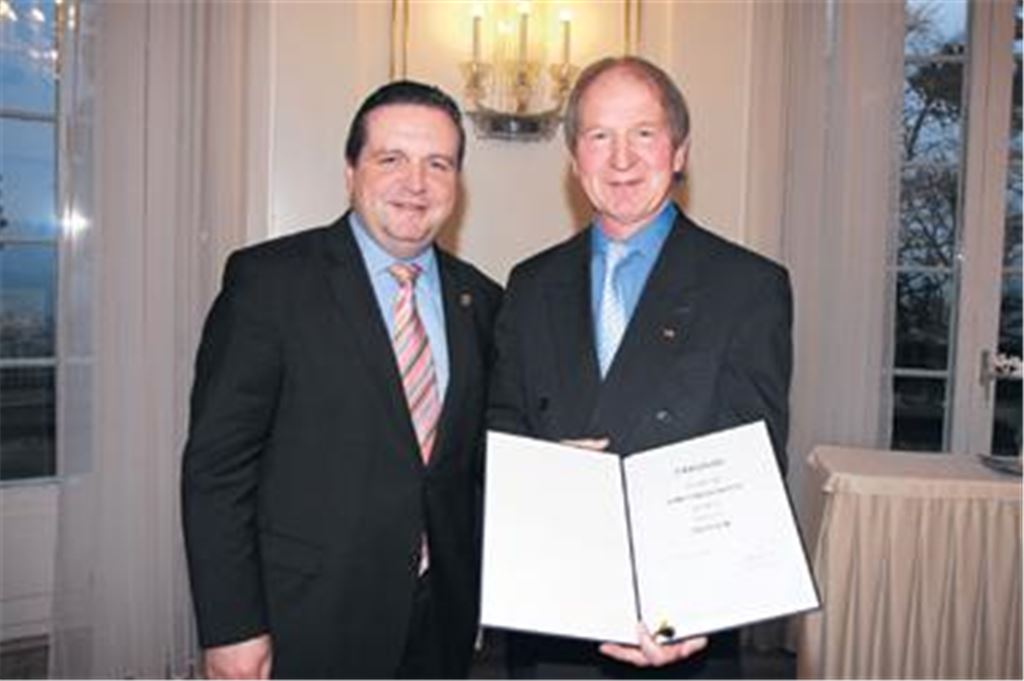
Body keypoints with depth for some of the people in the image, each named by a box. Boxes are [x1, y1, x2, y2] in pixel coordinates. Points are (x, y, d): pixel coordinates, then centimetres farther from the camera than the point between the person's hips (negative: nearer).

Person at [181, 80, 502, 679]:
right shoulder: (270, 278, -9)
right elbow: (216, 464, -11)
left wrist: (483, 599, 8)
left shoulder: (480, 299, 5)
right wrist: (232, 628, -13)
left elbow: (480, 465, 10)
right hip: (305, 628, -4)